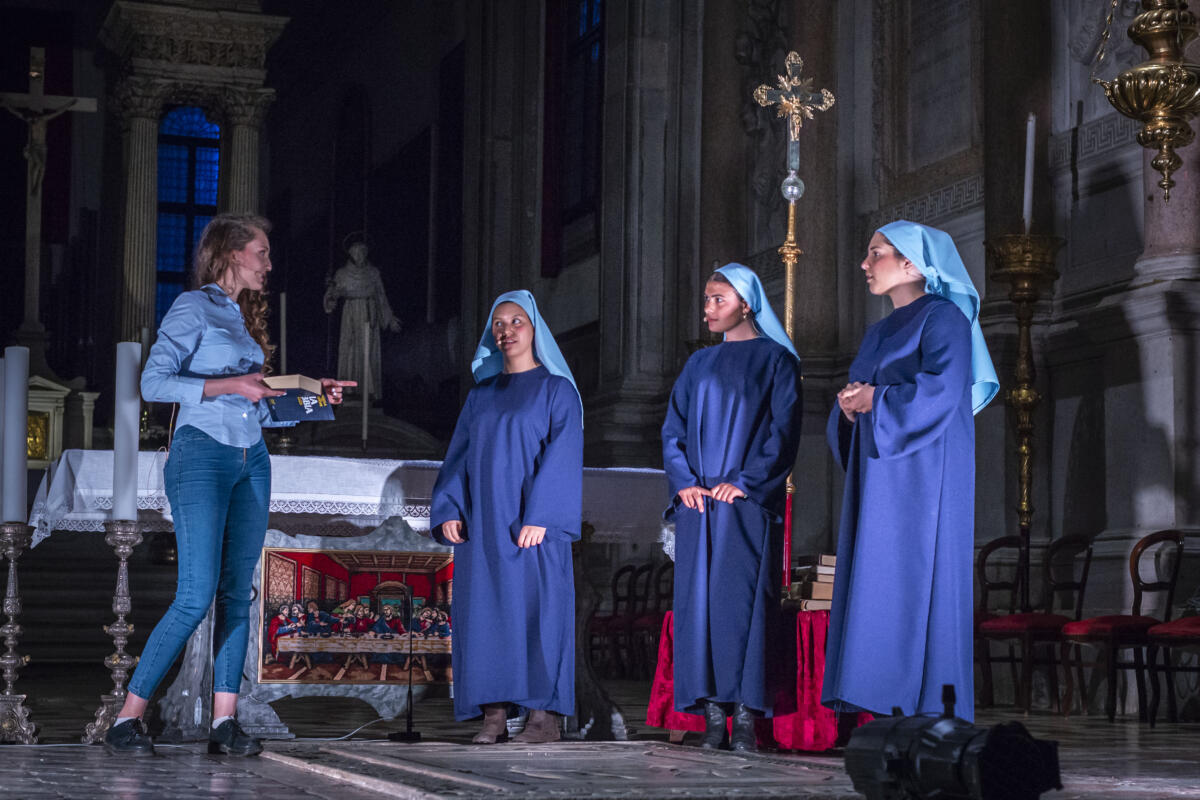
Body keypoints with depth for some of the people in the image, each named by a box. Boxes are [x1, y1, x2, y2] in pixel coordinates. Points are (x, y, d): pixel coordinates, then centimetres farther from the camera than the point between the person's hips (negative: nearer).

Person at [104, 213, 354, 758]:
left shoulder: (246, 317, 19)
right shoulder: (194, 307, -3)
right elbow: (154, 382, -14)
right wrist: (232, 386, -18)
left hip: (252, 461, 8)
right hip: (202, 454, -8)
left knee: (238, 594, 3)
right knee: (196, 596, -13)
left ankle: (225, 722, 4)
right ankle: (127, 719, -6)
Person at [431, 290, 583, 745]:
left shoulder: (556, 389, 3)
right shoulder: (481, 394, 18)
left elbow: (562, 455, -6)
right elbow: (458, 456, 15)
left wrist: (539, 516, -17)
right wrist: (448, 510, 0)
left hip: (531, 522, -5)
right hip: (481, 523, 5)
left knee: (535, 605, -7)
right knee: (484, 610, 0)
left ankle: (544, 714, -5)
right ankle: (492, 716, 1)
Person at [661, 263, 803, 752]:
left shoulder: (775, 359, 4)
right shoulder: (699, 364, 18)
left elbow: (783, 431, -4)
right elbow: (673, 428, 14)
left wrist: (744, 482, -13)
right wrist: (683, 481, -3)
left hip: (748, 503, -5)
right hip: (698, 502, 5)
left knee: (743, 598, -9)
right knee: (698, 598, -1)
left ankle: (746, 715, -7)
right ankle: (711, 711, 1)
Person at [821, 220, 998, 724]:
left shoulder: (943, 317, -5)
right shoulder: (879, 333, 21)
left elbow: (944, 386, -20)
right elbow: (855, 398, 19)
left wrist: (877, 399, -12)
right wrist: (849, 408, -4)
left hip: (922, 472, -8)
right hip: (878, 473, 8)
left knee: (916, 579, -12)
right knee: (873, 583, 2)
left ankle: (926, 703, -11)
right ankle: (879, 696, 3)